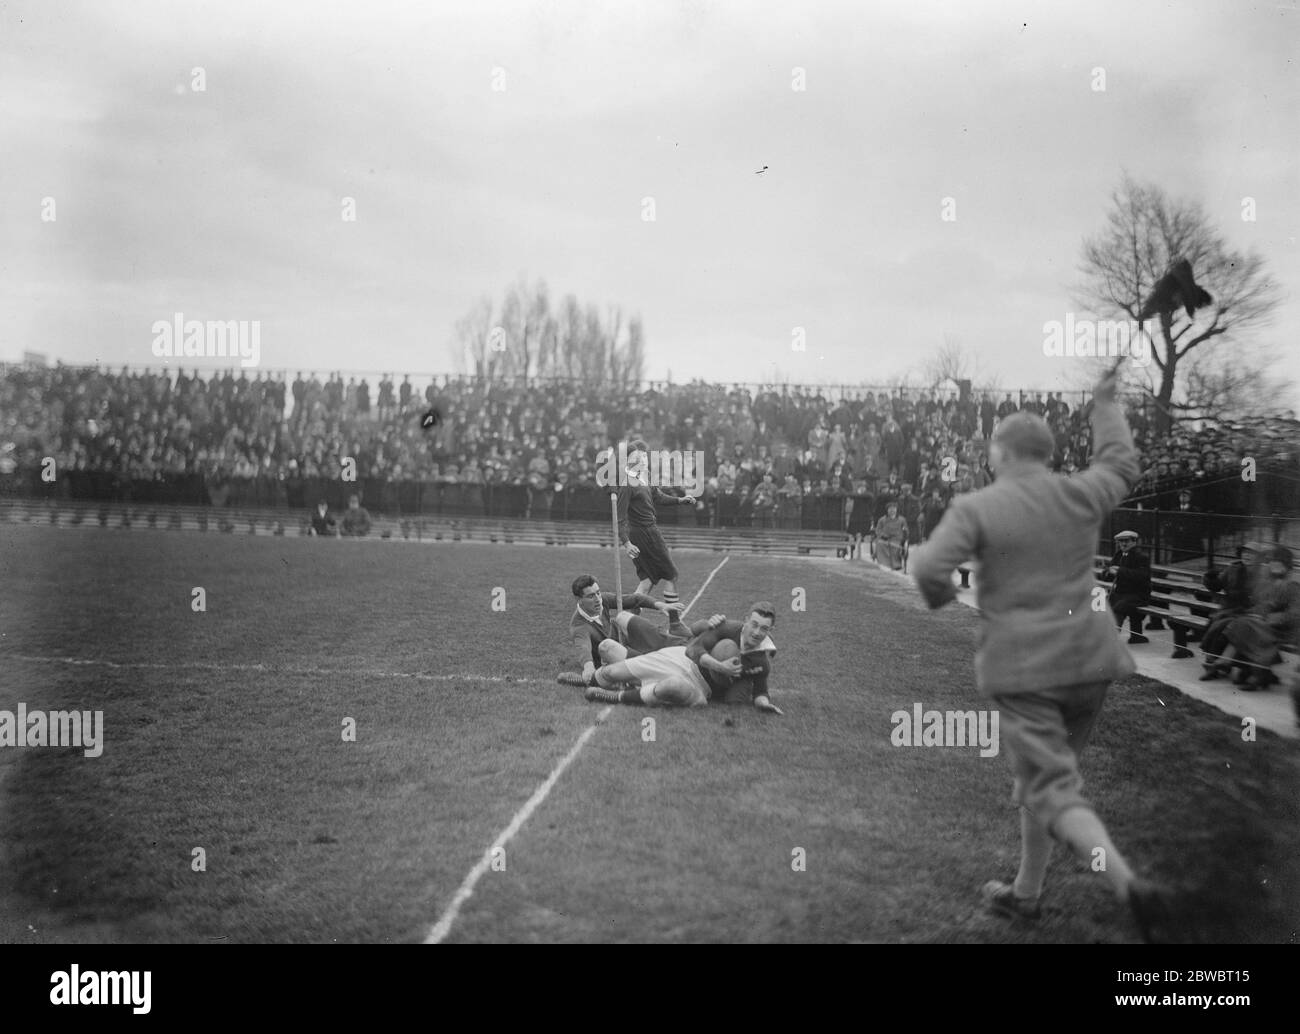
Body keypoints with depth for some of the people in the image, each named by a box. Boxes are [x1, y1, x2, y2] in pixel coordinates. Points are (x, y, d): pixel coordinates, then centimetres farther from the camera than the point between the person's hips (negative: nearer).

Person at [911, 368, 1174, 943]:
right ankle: (1025, 893, 31)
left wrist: (940, 594, 6)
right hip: (1086, 662, 5)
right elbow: (1121, 468, 24)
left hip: (1022, 668, -5)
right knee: (1043, 774, 22)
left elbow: (930, 570, -17)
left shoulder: (976, 508, -8)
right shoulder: (1080, 496, 3)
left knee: (1054, 793, -6)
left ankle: (1134, 890, -26)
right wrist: (1106, 405, 37)